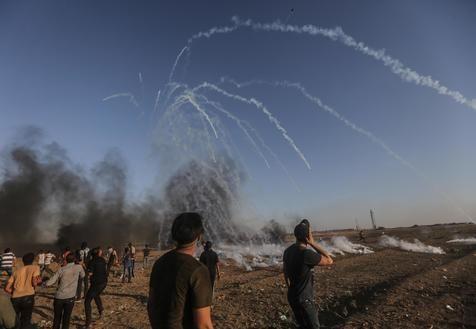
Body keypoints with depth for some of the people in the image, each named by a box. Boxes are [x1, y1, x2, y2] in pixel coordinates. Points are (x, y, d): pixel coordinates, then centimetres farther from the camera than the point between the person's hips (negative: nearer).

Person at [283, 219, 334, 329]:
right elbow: (329, 260, -15)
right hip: (304, 299, -8)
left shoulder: (288, 251, -1)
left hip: (292, 297, 8)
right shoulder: (306, 253, -28)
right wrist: (313, 243, -17)